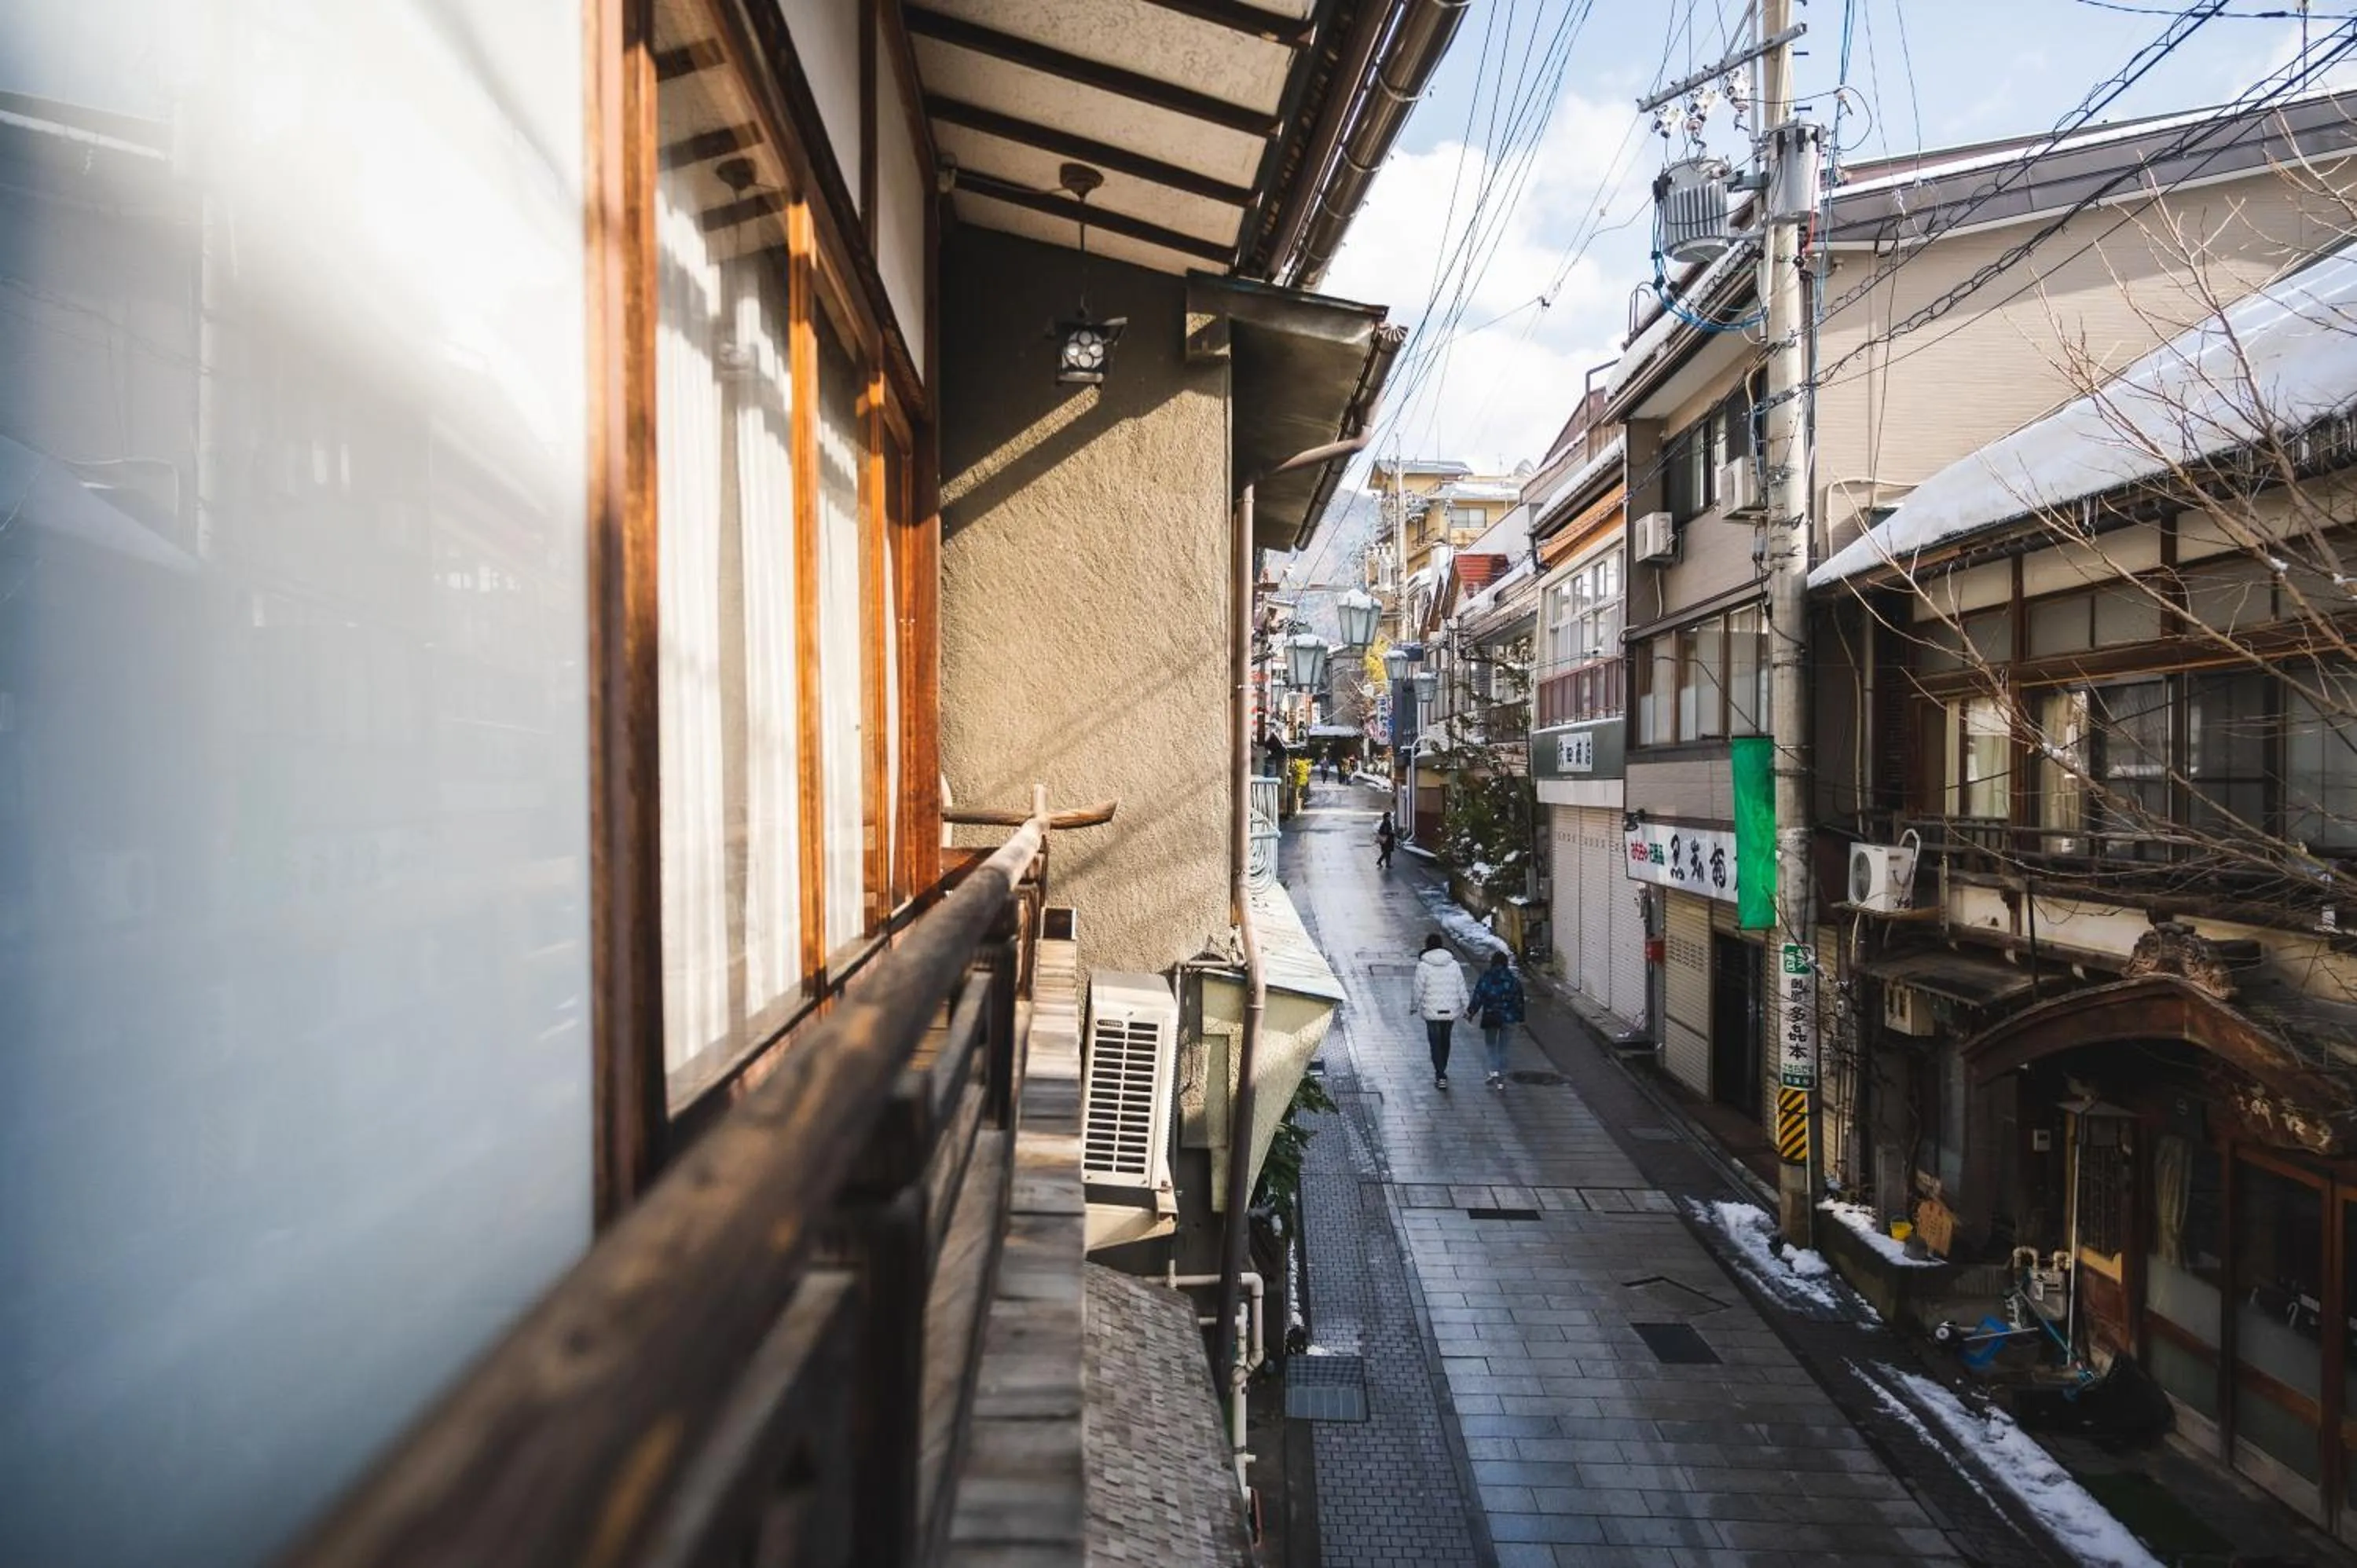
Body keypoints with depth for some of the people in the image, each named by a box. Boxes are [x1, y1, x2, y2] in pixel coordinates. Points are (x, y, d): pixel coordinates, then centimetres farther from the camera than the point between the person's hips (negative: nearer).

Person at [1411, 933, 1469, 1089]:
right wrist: (1464, 1008, 11)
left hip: (1432, 1012, -4)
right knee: (1445, 1040, 21)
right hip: (1451, 1010, 4)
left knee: (1436, 1043, 4)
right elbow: (1461, 988, 2)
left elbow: (1418, 990, -8)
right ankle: (1442, 1070, 36)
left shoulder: (1423, 965, -11)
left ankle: (1441, 1077, -3)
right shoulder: (1453, 964, -1)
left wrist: (1416, 1006, 8)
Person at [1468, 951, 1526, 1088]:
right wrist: (1519, 1018, 10)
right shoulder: (1513, 979, 0)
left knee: (1490, 1044, 13)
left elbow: (1478, 997, -6)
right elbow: (1519, 1000, 3)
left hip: (1490, 1017, -1)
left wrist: (1471, 1012, 3)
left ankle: (1494, 1073, -6)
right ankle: (1501, 1079, 11)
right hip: (1508, 1018, 2)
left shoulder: (1486, 977, -6)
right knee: (1503, 1047, 11)